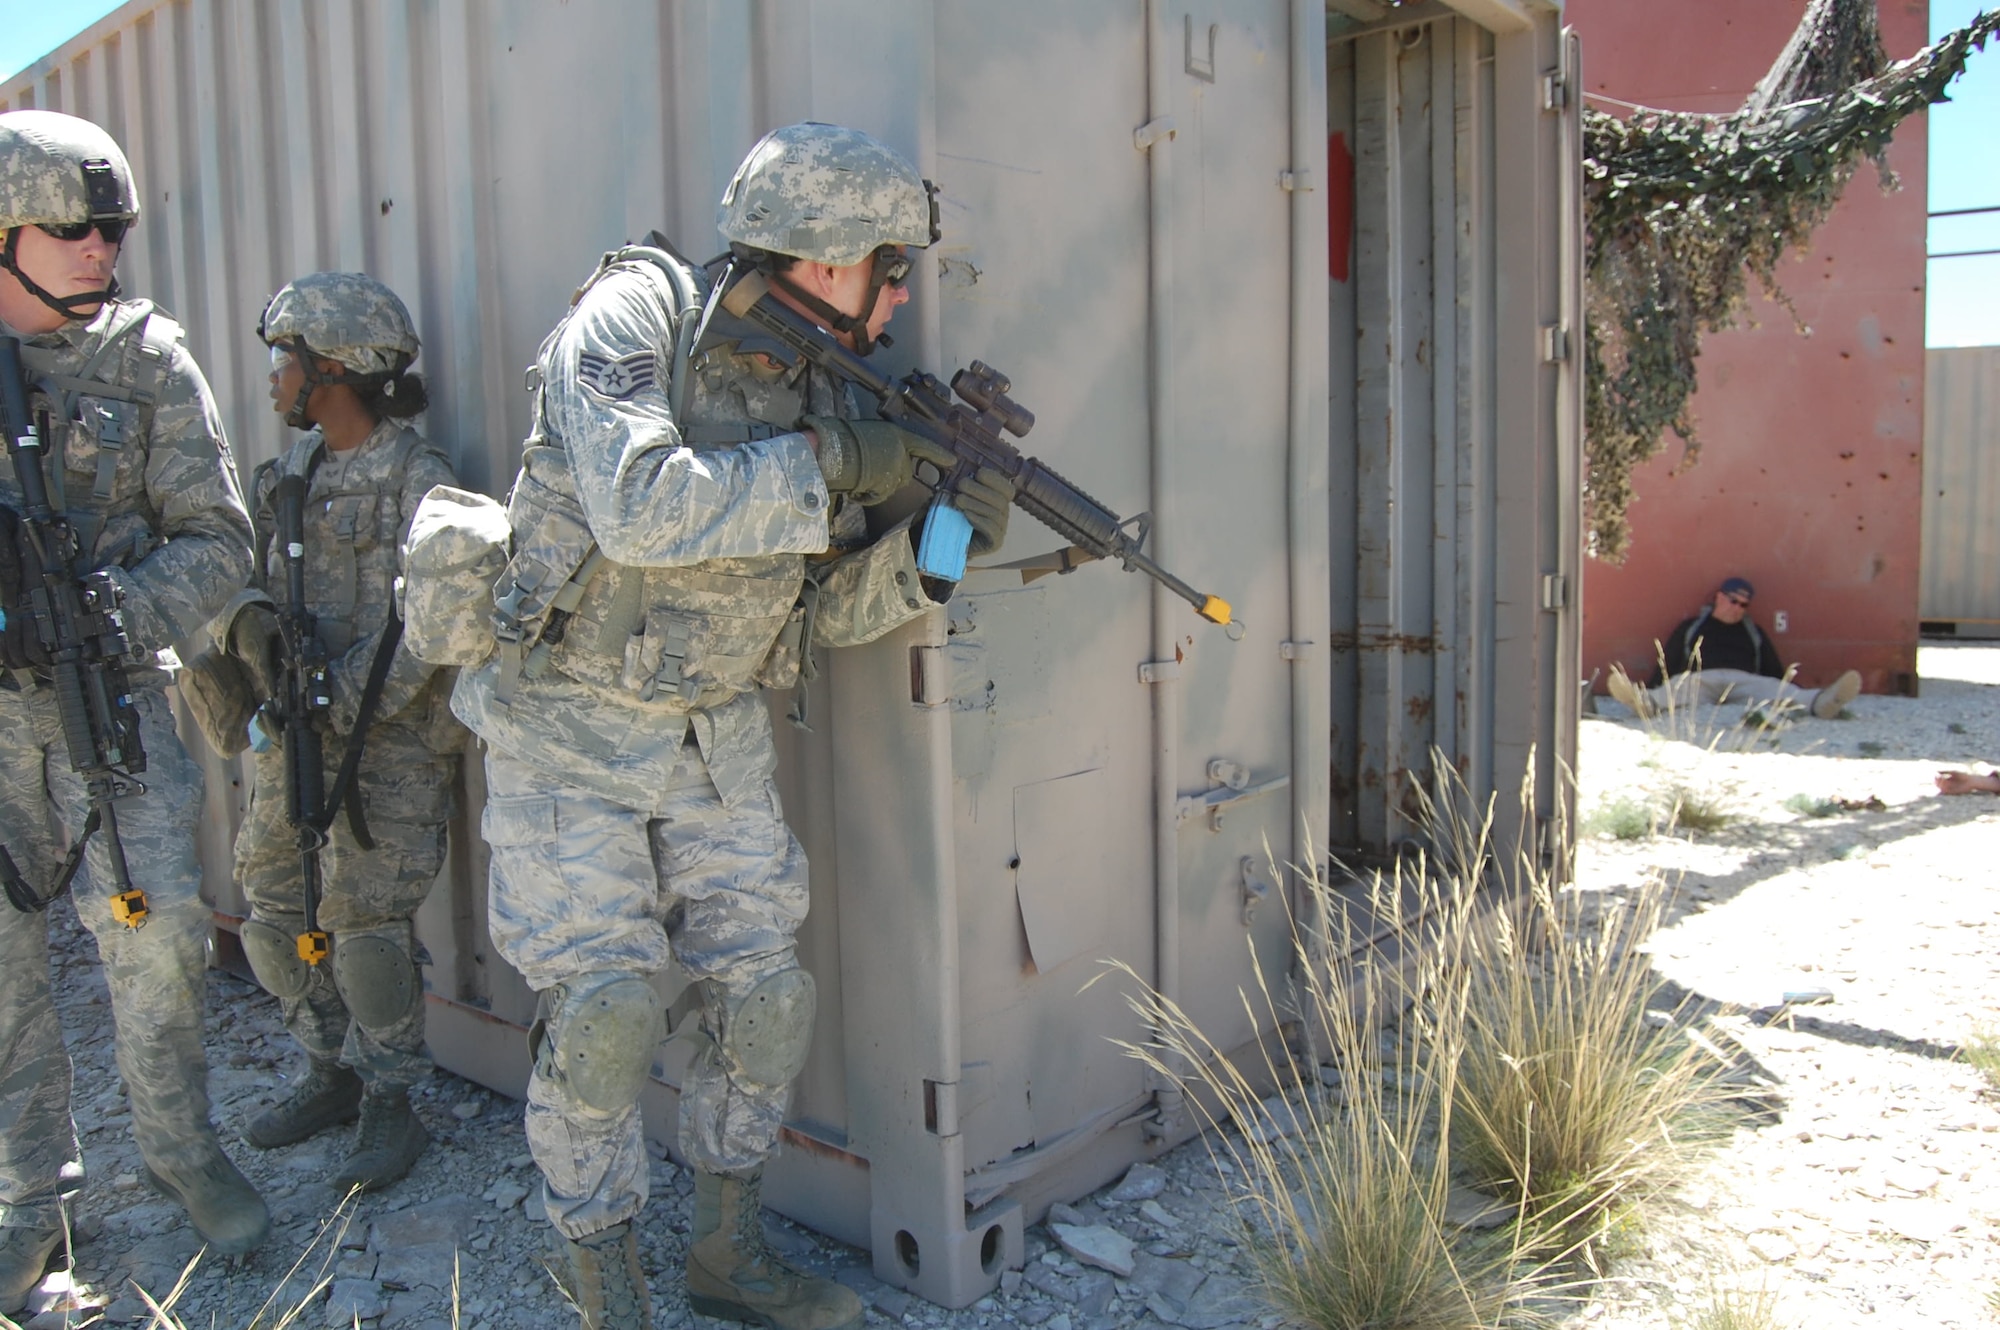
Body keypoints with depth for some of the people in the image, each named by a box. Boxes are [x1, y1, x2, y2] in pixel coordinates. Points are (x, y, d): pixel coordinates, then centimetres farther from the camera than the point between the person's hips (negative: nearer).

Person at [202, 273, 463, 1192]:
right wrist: (250, 618, -10)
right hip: (292, 732, 8)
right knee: (273, 906, 12)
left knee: (367, 919, -5)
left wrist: (342, 704, -21)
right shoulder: (291, 469, 12)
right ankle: (330, 1073, 30)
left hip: (391, 738, -8)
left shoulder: (419, 481, -12)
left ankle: (389, 1105, 12)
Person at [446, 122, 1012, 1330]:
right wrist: (830, 462, -28)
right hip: (570, 726, -5)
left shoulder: (825, 391, 1)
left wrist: (932, 545, -17)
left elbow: (827, 610, 0)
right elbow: (639, 507, -33)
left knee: (767, 993, 4)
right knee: (604, 1008, -5)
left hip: (717, 732, 6)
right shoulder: (635, 316, -15)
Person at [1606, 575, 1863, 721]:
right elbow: (1666, 666, 16)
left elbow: (1776, 672, 26)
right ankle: (1646, 701, -72)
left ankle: (1820, 702, -61)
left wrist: (1796, 700, 10)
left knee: (1773, 688, -31)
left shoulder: (1754, 633, 29)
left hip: (1744, 681, 2)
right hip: (1700, 678, -2)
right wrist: (1652, 692, -1)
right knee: (1679, 686, -37)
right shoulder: (1690, 628, 23)